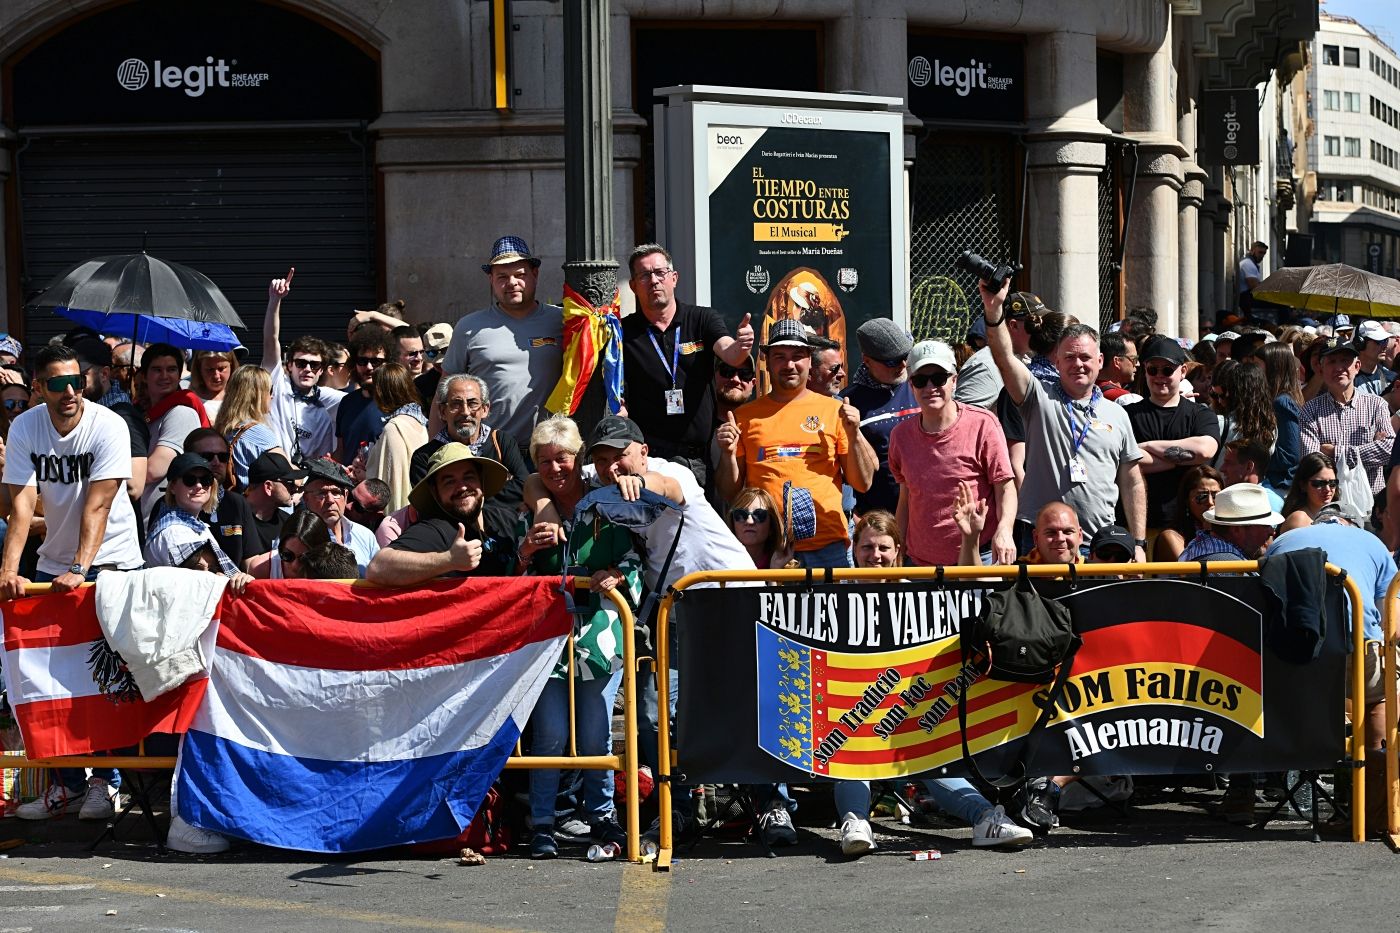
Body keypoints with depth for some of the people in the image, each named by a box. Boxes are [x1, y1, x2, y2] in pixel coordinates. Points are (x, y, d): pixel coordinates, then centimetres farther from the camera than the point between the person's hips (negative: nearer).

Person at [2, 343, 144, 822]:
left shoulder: (108, 427, -17)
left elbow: (97, 505, -23)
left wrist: (79, 570, -32)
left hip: (110, 559, -4)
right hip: (54, 562, 4)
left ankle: (103, 781, 1)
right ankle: (65, 781, 11)